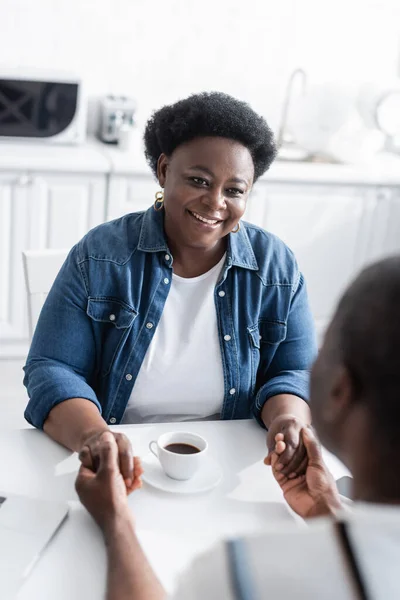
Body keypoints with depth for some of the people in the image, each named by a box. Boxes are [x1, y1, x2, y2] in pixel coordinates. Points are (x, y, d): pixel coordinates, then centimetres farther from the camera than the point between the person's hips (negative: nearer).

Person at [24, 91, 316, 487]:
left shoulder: (277, 267, 4)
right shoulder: (99, 256, -1)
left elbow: (293, 373, 7)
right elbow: (51, 369, -5)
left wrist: (287, 420, -18)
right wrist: (92, 436, -26)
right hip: (116, 471, -1)